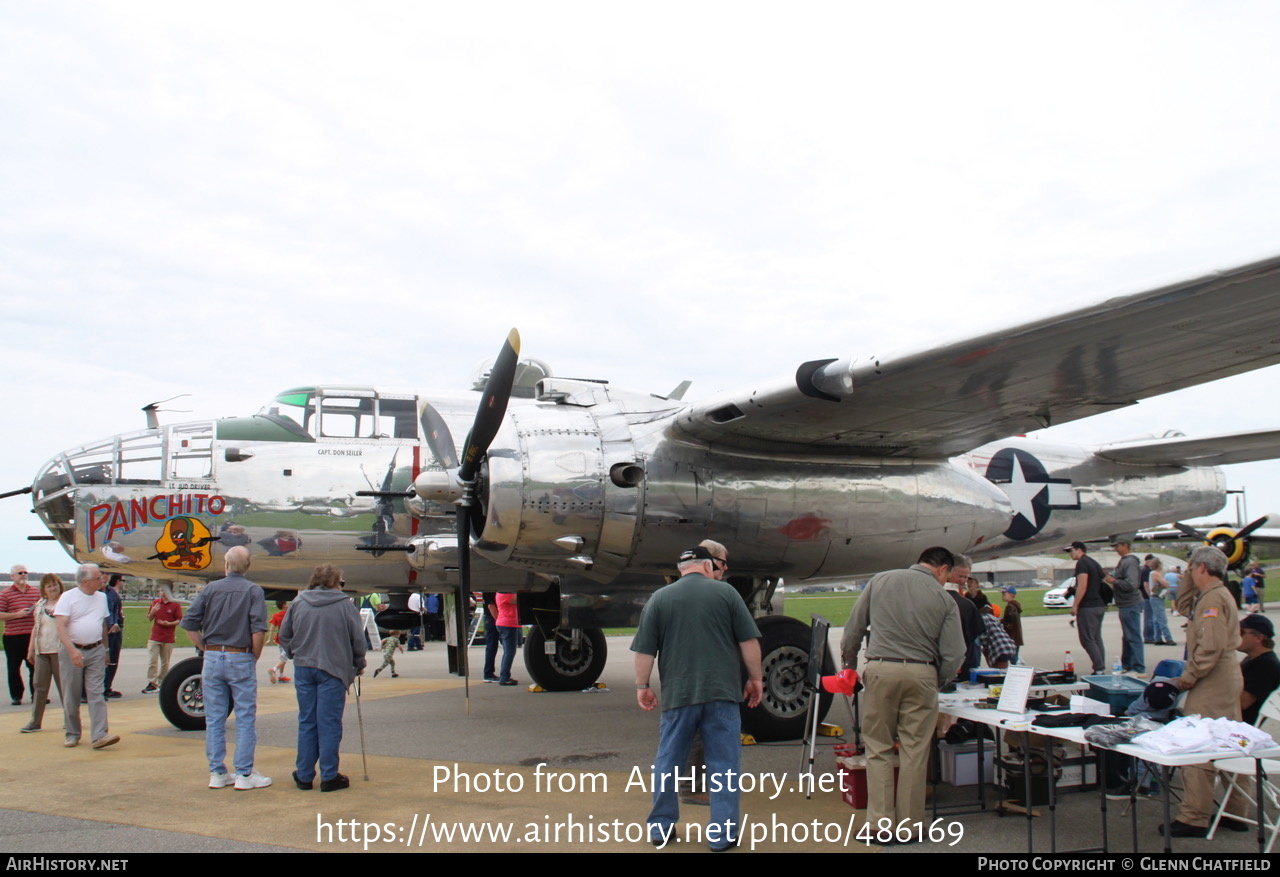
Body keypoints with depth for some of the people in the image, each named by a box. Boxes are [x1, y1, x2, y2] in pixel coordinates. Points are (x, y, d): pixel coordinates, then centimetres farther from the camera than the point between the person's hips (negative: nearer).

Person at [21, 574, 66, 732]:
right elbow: (36, 628, 18)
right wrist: (31, 649, 16)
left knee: (64, 685, 2)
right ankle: (35, 721, 11)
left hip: (59, 649, -5)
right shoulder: (40, 605, 14)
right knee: (39, 685, 6)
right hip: (42, 651, 5)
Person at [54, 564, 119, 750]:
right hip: (72, 651, -3)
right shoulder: (68, 597, -7)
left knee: (96, 694, -6)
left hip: (96, 651, 3)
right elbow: (61, 627, -15)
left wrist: (105, 649, 19)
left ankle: (99, 735, -13)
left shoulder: (102, 597, 10)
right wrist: (72, 650, -27)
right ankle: (72, 734, 19)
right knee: (71, 697, 5)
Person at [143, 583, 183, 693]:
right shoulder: (155, 602, 10)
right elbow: (149, 618, 15)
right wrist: (152, 612, -7)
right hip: (154, 637, 3)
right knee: (152, 661, -5)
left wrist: (169, 623, -20)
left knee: (165, 663, 7)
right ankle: (152, 683, -3)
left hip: (168, 639, -2)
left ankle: (161, 683, 15)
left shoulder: (176, 605, -2)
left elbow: (179, 620, -3)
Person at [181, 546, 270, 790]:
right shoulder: (253, 591, -4)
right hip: (241, 659, -3)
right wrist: (255, 657, -1)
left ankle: (217, 773, 14)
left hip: (213, 658, 3)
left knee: (214, 719, 9)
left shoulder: (210, 589, 4)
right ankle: (244, 774, 4)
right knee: (245, 718, 3)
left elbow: (189, 623, 0)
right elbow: (258, 630, -14)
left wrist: (207, 649, 8)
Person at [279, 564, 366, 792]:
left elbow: (284, 635, 11)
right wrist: (359, 665, 12)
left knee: (306, 723, 11)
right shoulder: (345, 605, -4)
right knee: (329, 724, 1)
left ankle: (304, 776, 15)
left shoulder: (298, 602, 6)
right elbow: (358, 639, -2)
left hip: (303, 669, 4)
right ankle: (329, 777, 4)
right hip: (333, 670, -4)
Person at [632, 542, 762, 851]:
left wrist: (642, 686, 11)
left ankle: (661, 827, 22)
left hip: (677, 695, 1)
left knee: (668, 763, 13)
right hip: (721, 693, -1)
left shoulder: (660, 598, 3)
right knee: (724, 765, 5)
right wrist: (755, 678, 10)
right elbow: (749, 642, 0)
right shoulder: (725, 592, 0)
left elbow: (645, 650, 2)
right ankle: (723, 835, 7)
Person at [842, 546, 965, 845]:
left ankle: (881, 825, 5)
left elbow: (853, 629, 9)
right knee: (915, 752, 8)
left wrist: (849, 666, 21)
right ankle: (910, 824, 13)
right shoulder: (944, 599, 4)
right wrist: (937, 684, 17)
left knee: (879, 749, 7)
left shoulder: (880, 581, 8)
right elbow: (953, 655, 1)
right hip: (921, 674, -1)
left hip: (880, 669, 1)